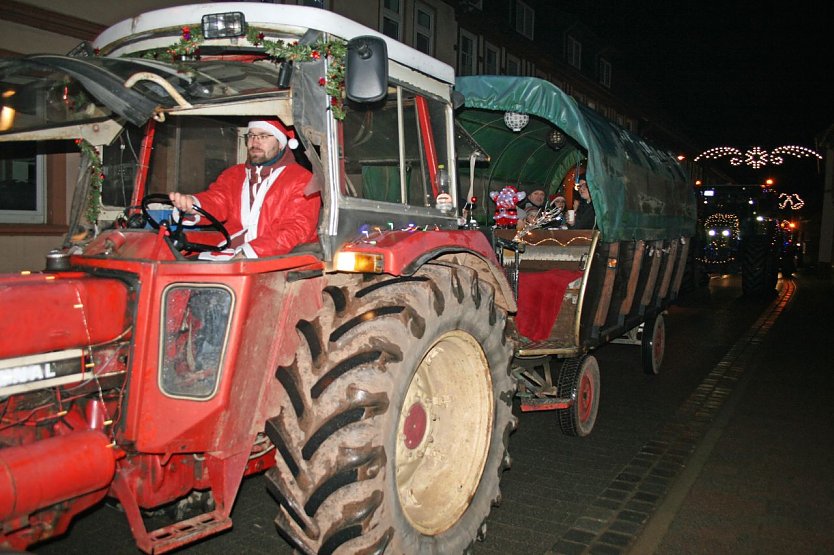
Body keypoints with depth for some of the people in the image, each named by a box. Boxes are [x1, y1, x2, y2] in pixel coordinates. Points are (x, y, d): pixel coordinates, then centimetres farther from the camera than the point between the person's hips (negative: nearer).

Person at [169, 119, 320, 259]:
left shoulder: (301, 180, 4)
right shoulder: (233, 175, 24)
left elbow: (297, 229, -8)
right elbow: (216, 199, 6)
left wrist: (250, 252, -18)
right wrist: (193, 204, -20)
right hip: (226, 255, 5)